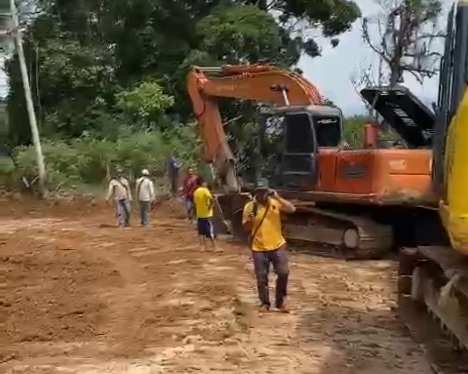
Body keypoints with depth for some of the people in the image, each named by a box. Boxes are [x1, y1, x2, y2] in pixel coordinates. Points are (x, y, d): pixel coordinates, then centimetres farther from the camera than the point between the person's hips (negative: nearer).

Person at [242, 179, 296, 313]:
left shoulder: (275, 202, -1)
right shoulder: (249, 206, -4)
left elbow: (292, 209, -15)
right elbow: (246, 228, 0)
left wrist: (278, 197, -21)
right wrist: (249, 220, -22)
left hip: (278, 245, 1)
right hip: (259, 248, -1)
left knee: (283, 273, -3)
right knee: (261, 278, 5)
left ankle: (280, 301, 16)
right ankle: (264, 303, 23)